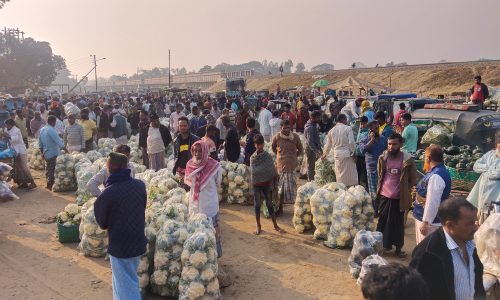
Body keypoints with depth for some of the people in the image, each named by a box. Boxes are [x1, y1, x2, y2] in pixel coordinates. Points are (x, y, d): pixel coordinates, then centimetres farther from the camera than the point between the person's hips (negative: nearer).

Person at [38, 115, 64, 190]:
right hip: (53, 153, -9)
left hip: (46, 153, 9)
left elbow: (40, 143, 15)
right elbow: (58, 141, -23)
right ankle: (51, 185, 4)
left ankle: (48, 184, 27)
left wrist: (42, 153, 22)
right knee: (53, 170, -1)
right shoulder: (51, 130, -19)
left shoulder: (42, 130, 8)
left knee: (48, 169, 18)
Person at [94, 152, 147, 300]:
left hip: (120, 245, -6)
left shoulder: (107, 194, -21)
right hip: (138, 241, 6)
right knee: (130, 281, 26)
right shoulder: (140, 185, -6)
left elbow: (102, 223, -6)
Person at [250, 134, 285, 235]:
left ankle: (275, 226, 17)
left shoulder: (268, 156, -7)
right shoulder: (252, 158, -4)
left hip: (266, 183, -1)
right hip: (256, 184, 1)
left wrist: (271, 181, -7)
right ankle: (258, 227, 19)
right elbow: (253, 171, -5)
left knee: (270, 204, 7)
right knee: (257, 205, 8)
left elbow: (272, 171, -4)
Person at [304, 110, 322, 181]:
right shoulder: (310, 127, -21)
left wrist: (319, 148, 16)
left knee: (312, 166, 15)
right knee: (311, 167, 1)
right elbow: (310, 142, -24)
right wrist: (316, 151, -27)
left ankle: (311, 181, 24)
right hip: (311, 149, -9)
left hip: (315, 148, 9)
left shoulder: (314, 125, 9)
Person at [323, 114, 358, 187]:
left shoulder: (331, 131, 10)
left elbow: (328, 144, 19)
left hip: (337, 155, 5)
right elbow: (351, 142, -12)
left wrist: (325, 154, 33)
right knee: (350, 175, 1)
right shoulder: (348, 128, -6)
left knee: (340, 175, 11)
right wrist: (353, 153, -3)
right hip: (347, 154, -5)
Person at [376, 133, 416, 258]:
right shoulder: (383, 157, -4)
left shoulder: (407, 160, -13)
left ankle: (398, 248, 26)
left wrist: (404, 191, 2)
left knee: (398, 224, 10)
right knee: (383, 221, 13)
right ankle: (384, 244, 30)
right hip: (384, 196, 3)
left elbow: (413, 179, -1)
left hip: (398, 198, -3)